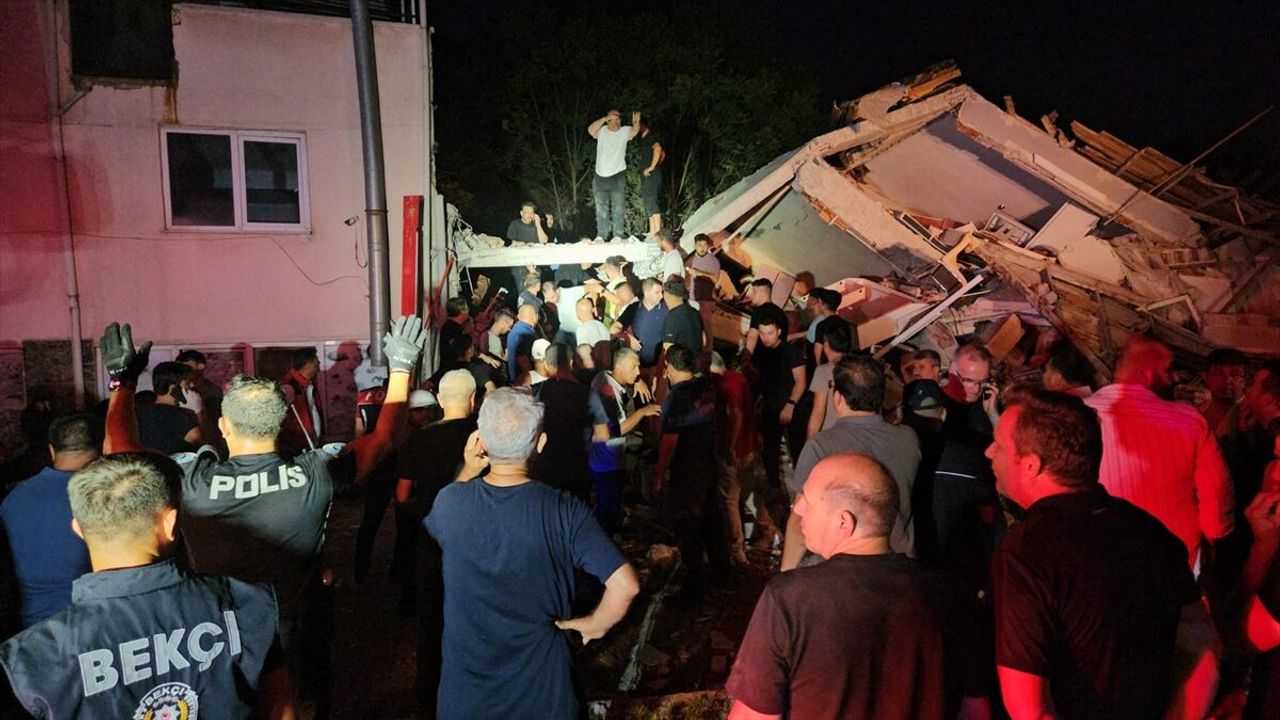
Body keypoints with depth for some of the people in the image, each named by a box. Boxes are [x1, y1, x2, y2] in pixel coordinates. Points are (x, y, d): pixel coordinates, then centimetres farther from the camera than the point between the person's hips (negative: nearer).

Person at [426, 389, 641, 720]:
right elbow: (625, 585, -25)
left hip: (464, 683, 1)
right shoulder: (565, 511, -22)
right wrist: (594, 625, -8)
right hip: (542, 685, -1)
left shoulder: (450, 500, -16)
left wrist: (467, 472, 2)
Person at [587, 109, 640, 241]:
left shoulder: (624, 131, -1)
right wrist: (604, 119, -32)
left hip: (618, 175, -2)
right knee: (601, 209, 8)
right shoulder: (601, 131, 0)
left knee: (618, 208, -3)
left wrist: (636, 123, -45)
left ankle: (618, 234, -1)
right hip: (600, 176, 2)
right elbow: (590, 130, -19)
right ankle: (601, 235, 15)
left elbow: (634, 131, -21)